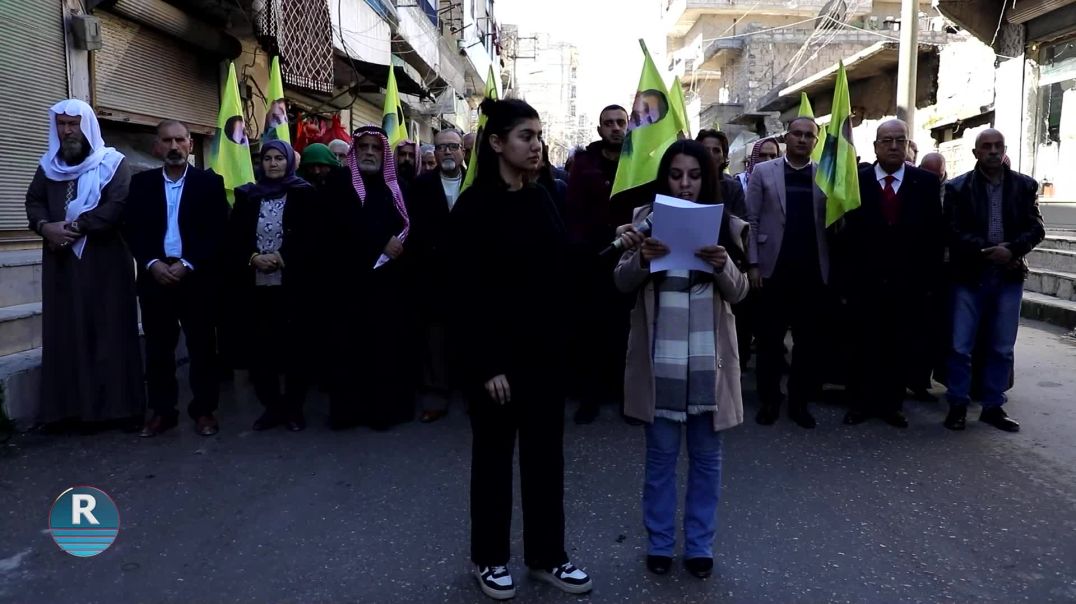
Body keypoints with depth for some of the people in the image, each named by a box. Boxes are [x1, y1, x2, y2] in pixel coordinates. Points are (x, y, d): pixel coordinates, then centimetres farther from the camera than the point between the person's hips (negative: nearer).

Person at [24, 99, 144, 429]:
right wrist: (45, 226, -9)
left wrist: (75, 227, -15)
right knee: (66, 333, 3)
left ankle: (119, 404, 1)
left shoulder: (112, 163, 1)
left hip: (105, 260, -4)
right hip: (61, 261, 4)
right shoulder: (49, 165, 15)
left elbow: (118, 205, -11)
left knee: (111, 331, -3)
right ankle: (71, 405, 8)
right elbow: (33, 201, 12)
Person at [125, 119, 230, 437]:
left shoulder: (210, 182, 1)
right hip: (155, 275, 2)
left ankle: (204, 409, 14)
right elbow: (132, 229, 4)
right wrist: (152, 263, -11)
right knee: (158, 347, 8)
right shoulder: (141, 183, 9)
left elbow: (217, 232, -6)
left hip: (197, 276, -2)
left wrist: (188, 264, -14)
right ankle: (162, 410, 18)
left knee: (202, 346, 4)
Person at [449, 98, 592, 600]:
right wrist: (486, 364, -17)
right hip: (497, 352, -5)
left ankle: (546, 554, 27)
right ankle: (489, 557, 26)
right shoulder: (475, 205, -10)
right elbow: (468, 293, -14)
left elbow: (557, 272, 10)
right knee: (494, 453, 9)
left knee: (545, 452, 12)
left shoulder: (541, 200, 7)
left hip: (545, 348, 6)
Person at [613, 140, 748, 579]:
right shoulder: (648, 218, 0)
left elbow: (739, 293, 0)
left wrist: (723, 266, -21)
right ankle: (659, 543, 26)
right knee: (661, 455, 10)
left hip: (709, 357, 1)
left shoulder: (723, 223, 2)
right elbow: (622, 283, -4)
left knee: (706, 456, 12)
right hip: (661, 358, -1)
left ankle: (700, 546, 27)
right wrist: (641, 259, -24)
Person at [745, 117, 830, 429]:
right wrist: (753, 263, -5)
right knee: (770, 338, 6)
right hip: (774, 268, -1)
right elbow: (751, 220, 1)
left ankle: (800, 400, 19)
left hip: (813, 271, 1)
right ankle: (769, 400, 18)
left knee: (809, 340, 7)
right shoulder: (763, 171, 4)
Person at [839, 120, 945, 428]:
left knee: (904, 349, 9)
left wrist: (932, 279, -3)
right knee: (866, 347, 8)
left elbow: (935, 233, 2)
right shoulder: (857, 180, -1)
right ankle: (862, 402, 23)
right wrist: (847, 276, -10)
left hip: (910, 284, 1)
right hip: (865, 283, -1)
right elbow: (847, 231, -5)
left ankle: (891, 403, 24)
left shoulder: (926, 182, 3)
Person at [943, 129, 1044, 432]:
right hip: (970, 276, -2)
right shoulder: (958, 187, -1)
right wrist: (989, 251, -18)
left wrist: (1011, 250, -17)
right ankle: (958, 406, 13)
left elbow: (1036, 228, 1)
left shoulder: (1025, 185, 6)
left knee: (1002, 348, 9)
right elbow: (954, 232, -8)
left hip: (1009, 277, 2)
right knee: (960, 347, 0)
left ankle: (993, 406, 21)